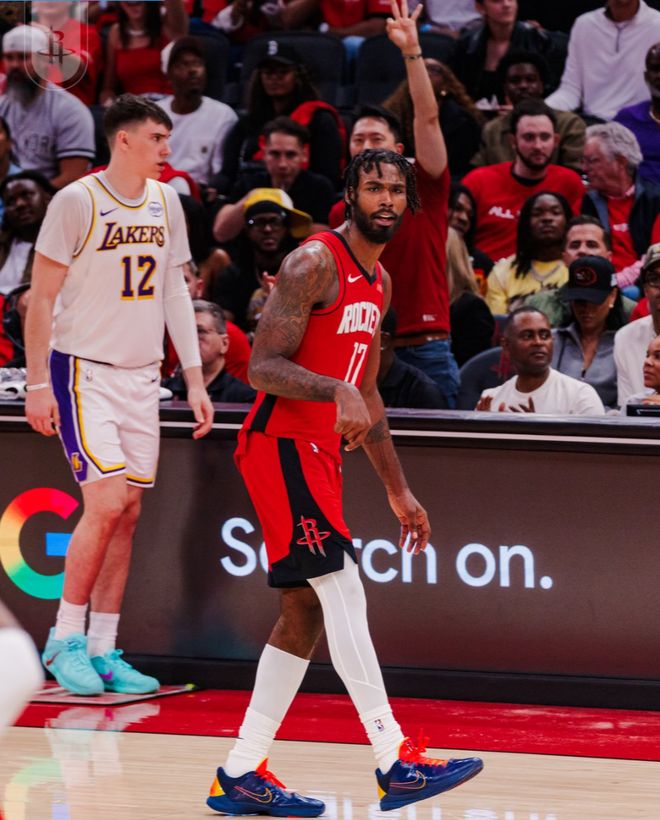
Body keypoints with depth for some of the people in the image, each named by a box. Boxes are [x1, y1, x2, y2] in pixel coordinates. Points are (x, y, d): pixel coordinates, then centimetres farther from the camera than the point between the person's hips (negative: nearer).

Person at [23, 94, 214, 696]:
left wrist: (195, 377, 9)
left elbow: (174, 290, 14)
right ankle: (65, 640, -3)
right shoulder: (77, 202, -11)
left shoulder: (165, 201, 8)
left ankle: (102, 651, 10)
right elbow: (42, 297, -7)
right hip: (83, 371, -6)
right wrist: (37, 384, -11)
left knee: (127, 514, 4)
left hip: (142, 375, 6)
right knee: (108, 503, -15)